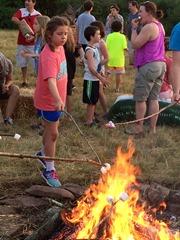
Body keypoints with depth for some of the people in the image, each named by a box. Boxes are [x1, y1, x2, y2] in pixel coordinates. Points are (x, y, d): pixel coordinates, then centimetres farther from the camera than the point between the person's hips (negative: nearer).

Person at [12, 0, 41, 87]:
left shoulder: (38, 15, -2)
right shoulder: (21, 11, 3)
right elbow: (14, 18, -15)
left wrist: (33, 37, -19)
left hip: (33, 43, -3)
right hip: (21, 42, 3)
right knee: (23, 63, 9)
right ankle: (25, 81, 19)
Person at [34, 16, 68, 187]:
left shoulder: (60, 48, -1)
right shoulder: (49, 56, -29)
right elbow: (50, 80, -43)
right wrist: (58, 100, -57)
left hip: (57, 99, 8)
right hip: (48, 101, -8)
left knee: (51, 128, 25)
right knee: (52, 133, 0)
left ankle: (43, 153, 49)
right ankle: (49, 170, 13)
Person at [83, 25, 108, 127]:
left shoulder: (94, 48, 10)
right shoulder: (89, 50, -19)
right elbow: (91, 68, -24)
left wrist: (101, 76, 15)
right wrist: (101, 78, -20)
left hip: (95, 79, 9)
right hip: (90, 80, -9)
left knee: (94, 100, 17)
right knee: (91, 101, -1)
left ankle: (92, 118, 28)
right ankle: (89, 121, 8)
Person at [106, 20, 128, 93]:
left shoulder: (109, 36, -4)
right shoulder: (122, 36, -7)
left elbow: (106, 47, -7)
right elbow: (124, 47, -13)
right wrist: (127, 49, 9)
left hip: (111, 57, 2)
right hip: (119, 58, -1)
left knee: (108, 73, 16)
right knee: (118, 74, 6)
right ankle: (117, 88, 9)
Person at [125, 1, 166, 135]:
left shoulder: (149, 27, -17)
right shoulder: (159, 26, 15)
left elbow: (135, 44, -16)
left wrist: (134, 28, -4)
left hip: (148, 66, -9)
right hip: (160, 65, 9)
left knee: (140, 98, 2)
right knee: (153, 98, 10)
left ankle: (139, 127, 9)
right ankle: (153, 128, 12)